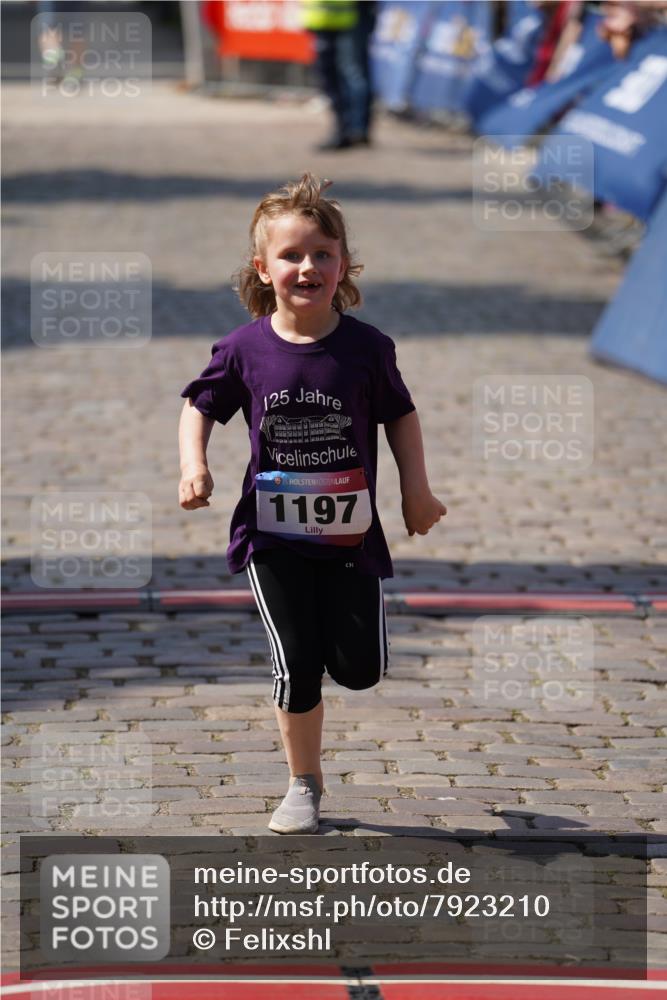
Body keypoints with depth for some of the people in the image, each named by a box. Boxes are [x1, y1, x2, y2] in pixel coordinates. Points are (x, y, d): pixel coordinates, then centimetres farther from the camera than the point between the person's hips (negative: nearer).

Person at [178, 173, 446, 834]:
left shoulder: (365, 347, -6)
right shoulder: (246, 349, -6)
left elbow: (400, 415, 8)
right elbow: (200, 405, 8)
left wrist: (416, 489, 2)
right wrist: (192, 464, -8)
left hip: (349, 532, 1)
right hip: (273, 536, 0)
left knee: (360, 668, 0)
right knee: (297, 666, -3)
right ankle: (303, 785, 15)